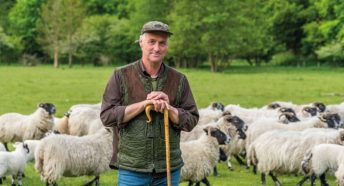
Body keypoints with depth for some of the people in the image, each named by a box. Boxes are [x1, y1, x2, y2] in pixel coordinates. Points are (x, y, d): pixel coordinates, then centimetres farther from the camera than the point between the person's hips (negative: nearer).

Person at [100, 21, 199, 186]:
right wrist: (144, 103, -15)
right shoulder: (121, 76, 0)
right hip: (132, 169, -3)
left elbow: (191, 120, 5)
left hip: (169, 169, 3)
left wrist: (169, 109, -14)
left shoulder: (179, 80, 7)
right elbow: (107, 116, -7)